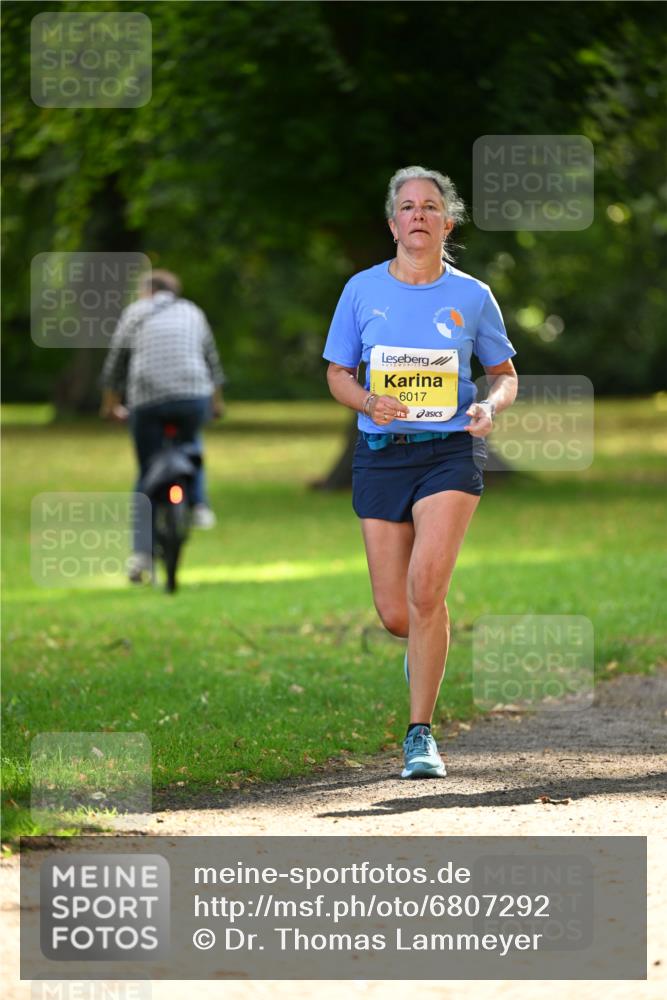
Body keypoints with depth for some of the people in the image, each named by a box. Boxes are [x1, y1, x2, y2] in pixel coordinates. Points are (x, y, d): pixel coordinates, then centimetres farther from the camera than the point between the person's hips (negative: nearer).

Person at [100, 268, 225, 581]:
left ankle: (141, 552, -1)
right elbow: (212, 362, 25)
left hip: (147, 401, -2)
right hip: (194, 396, 2)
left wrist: (110, 404, 26)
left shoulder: (135, 313, 13)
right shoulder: (193, 313, 19)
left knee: (147, 477, 6)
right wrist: (217, 402, 39)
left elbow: (114, 365, 13)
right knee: (191, 443, 33)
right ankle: (199, 504, 14)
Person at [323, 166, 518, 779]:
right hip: (381, 453, 2)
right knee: (395, 614, 0)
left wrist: (490, 406, -9)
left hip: (452, 452, -2)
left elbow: (505, 375, 14)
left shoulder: (472, 297, 3)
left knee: (425, 588, -20)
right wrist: (367, 401, -11)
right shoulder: (362, 290, 4)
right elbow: (337, 374, 11)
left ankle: (421, 734, -9)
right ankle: (427, 647, 39)